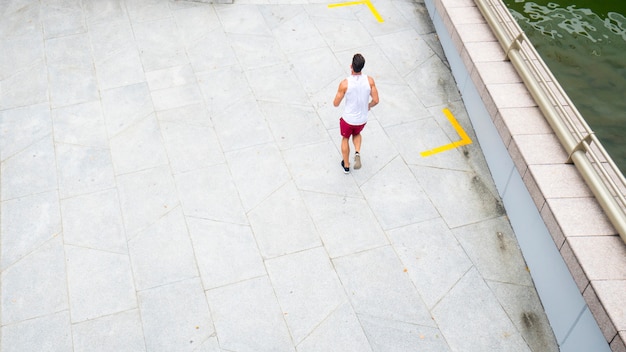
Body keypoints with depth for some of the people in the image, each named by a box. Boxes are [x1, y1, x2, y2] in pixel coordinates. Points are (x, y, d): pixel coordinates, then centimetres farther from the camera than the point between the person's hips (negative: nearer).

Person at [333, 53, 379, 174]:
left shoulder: (345, 84, -23)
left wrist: (338, 94, 9)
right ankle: (357, 153, 8)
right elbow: (376, 101, -11)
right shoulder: (369, 80, -16)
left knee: (345, 138, 27)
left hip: (348, 119, -2)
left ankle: (346, 166, 39)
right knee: (356, 134, 35)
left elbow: (336, 104, -14)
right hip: (362, 119, 2)